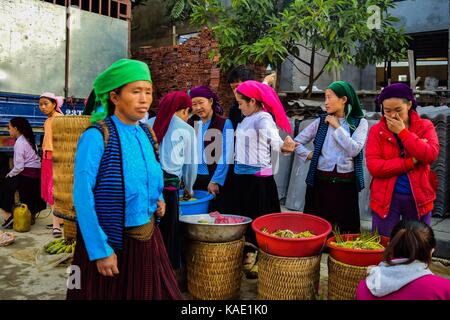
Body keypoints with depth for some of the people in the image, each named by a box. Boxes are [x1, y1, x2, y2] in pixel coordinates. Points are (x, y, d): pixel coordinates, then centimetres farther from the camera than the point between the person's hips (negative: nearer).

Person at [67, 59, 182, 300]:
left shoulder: (147, 134, 2)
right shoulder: (96, 136, -17)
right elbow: (83, 198, -19)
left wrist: (158, 199, 0)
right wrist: (100, 250, -19)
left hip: (148, 237, 6)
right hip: (111, 241, -6)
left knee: (151, 292, 20)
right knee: (112, 292, 13)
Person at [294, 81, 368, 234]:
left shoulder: (360, 122, 2)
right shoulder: (321, 121, 6)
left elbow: (354, 150, -13)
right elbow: (297, 142, 12)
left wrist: (337, 127, -9)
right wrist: (309, 155, -3)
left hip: (346, 183, -1)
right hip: (321, 181, 2)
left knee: (345, 229, 4)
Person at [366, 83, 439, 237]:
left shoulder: (425, 126, 3)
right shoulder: (376, 131, -1)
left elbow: (431, 155, -16)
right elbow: (374, 167, -12)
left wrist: (402, 131, -14)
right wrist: (411, 162, -15)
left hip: (418, 197, 1)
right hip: (386, 198, -1)